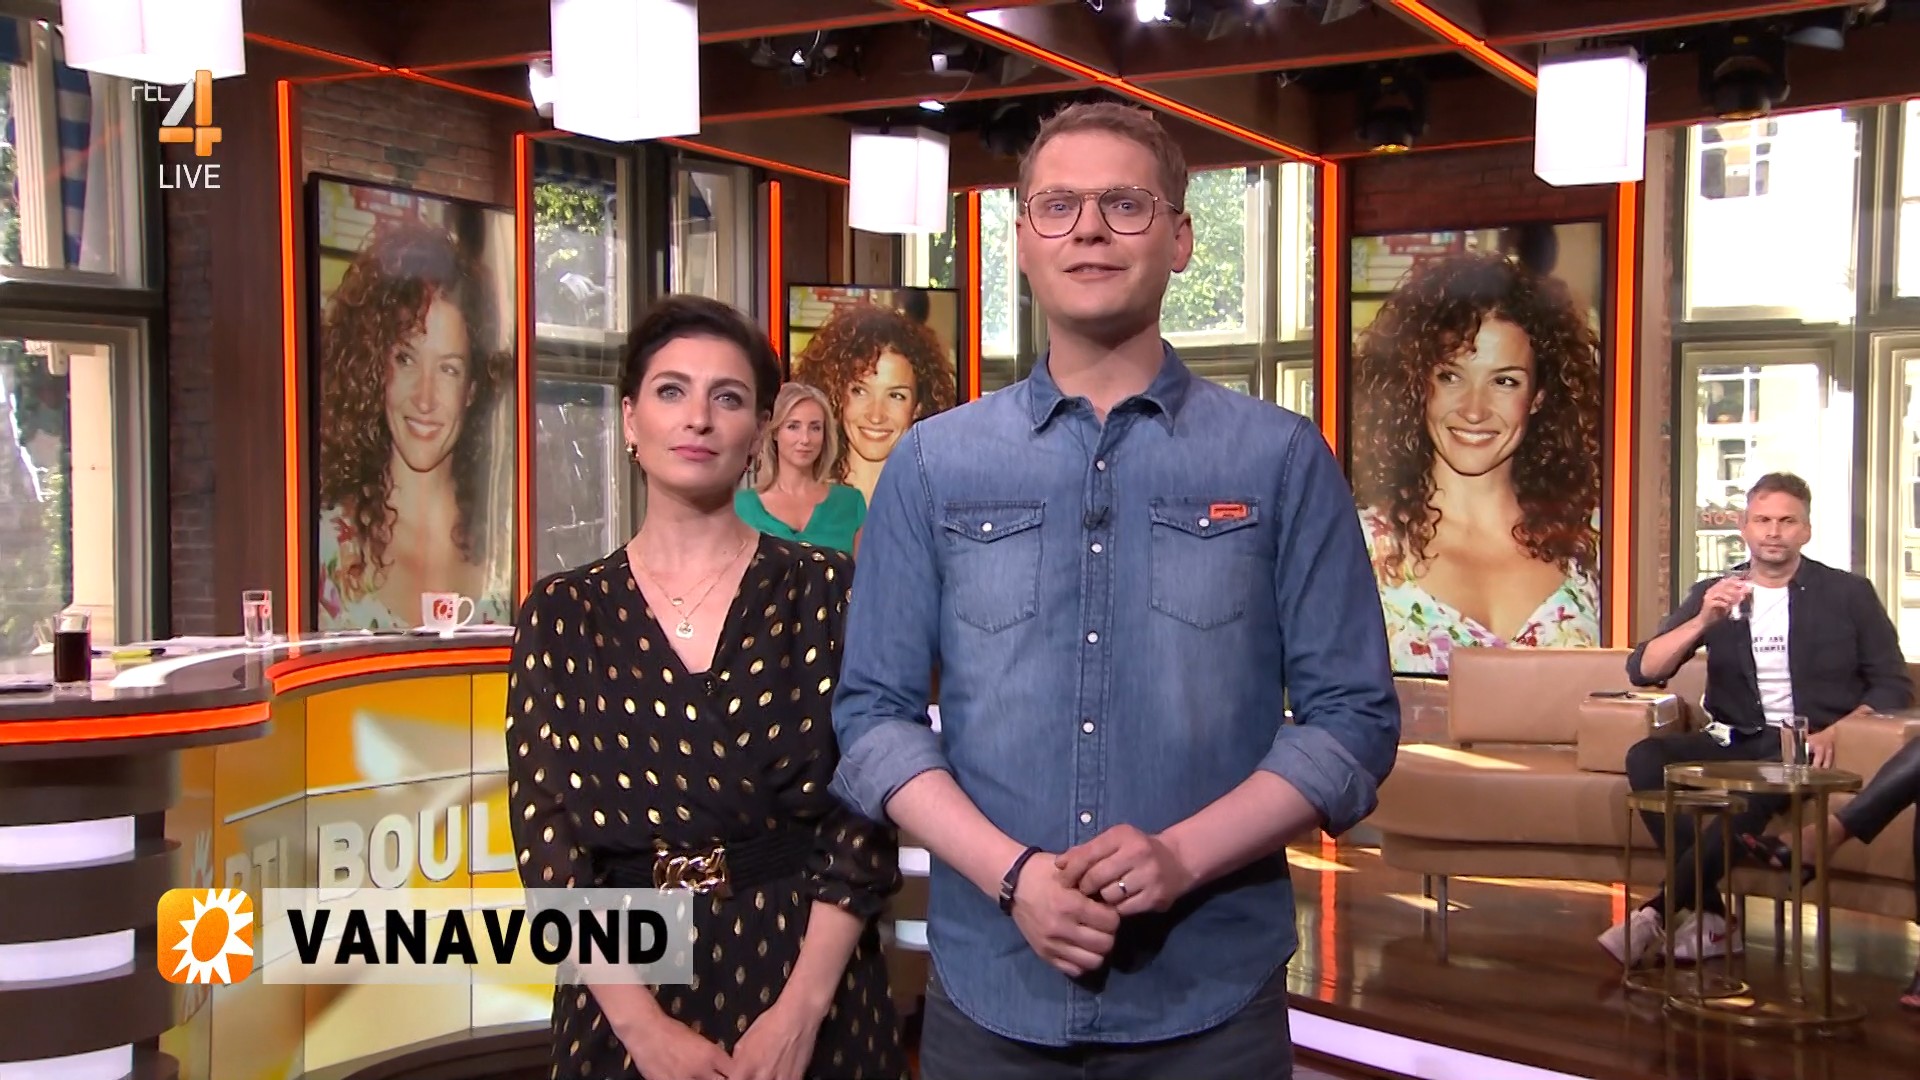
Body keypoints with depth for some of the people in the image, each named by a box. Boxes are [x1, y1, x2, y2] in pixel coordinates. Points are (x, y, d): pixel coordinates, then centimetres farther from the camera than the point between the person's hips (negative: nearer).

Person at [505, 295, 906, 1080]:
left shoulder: (823, 592, -3)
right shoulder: (562, 615, 1)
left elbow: (864, 816, -6)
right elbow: (545, 836, -4)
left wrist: (799, 1012, -14)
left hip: (803, 973, -1)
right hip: (625, 1002, 1)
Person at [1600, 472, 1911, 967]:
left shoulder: (1848, 594, 8)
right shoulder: (1713, 593, 11)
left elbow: (1893, 685, 5)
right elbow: (1642, 670, 2)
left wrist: (1835, 732, -13)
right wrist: (1703, 622, -14)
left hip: (1808, 747, -3)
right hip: (1736, 742, 3)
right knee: (1645, 757, -27)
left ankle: (1658, 913, -28)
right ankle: (1710, 918, -26)